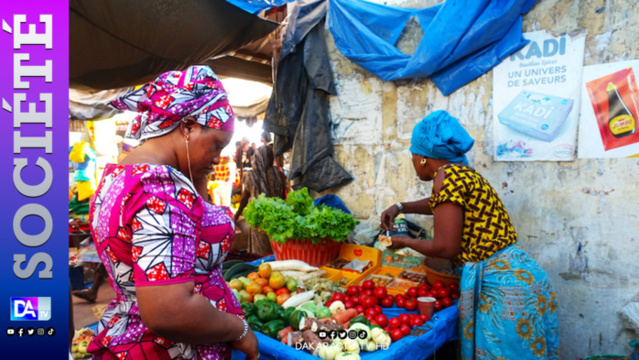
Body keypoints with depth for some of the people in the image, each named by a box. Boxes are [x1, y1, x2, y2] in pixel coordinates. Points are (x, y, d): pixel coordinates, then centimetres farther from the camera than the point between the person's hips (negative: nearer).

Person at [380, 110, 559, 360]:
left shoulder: (446, 175, -16)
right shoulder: (461, 171, 13)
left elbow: (445, 248, -18)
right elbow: (441, 203, 36)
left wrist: (404, 242, -1)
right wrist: (400, 207, 29)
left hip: (503, 285, -9)